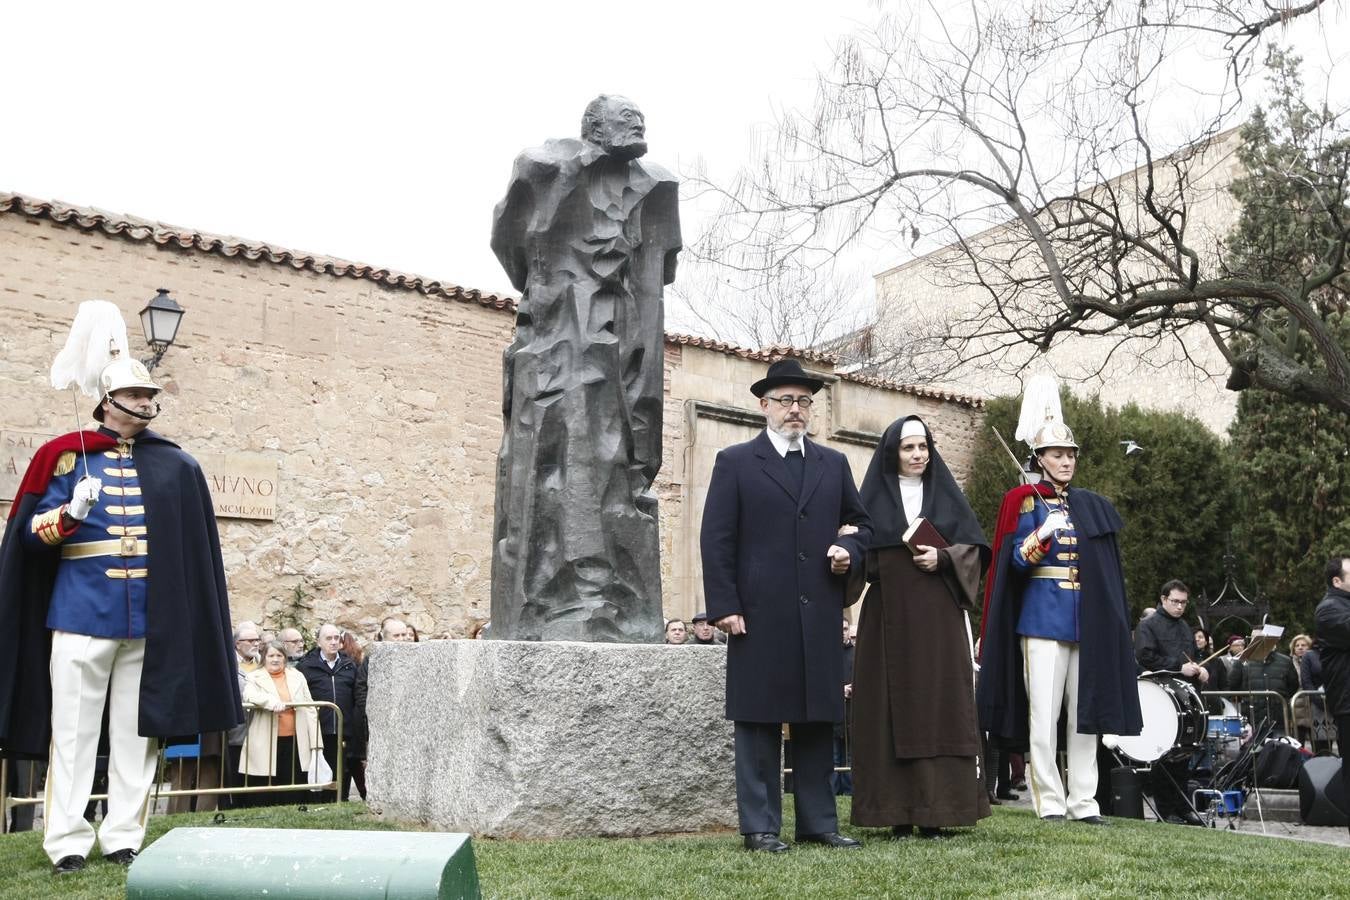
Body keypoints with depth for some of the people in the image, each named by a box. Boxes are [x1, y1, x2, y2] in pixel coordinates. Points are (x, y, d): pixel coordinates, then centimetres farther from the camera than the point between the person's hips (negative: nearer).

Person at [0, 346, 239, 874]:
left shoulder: (176, 467, 9)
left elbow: (192, 549, 12)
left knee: (137, 731, 5)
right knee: (73, 730, 0)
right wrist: (70, 514, -18)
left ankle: (124, 837, 13)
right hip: (82, 613, -2)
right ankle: (67, 841, 8)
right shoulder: (67, 455, 5)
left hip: (152, 618, 2)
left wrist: (180, 617, 8)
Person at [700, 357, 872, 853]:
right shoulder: (735, 462, 3)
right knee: (758, 721, 1)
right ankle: (760, 827, 8)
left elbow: (861, 524, 22)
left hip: (820, 614, 4)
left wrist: (848, 549, -1)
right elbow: (716, 540, -2)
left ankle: (818, 822, 18)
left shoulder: (833, 464, 15)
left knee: (818, 720, 9)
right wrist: (723, 606, -9)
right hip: (760, 615, -4)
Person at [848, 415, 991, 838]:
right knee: (891, 709, -2)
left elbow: (973, 547, 8)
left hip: (937, 619, 1)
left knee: (938, 706, -2)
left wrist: (943, 557, -10)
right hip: (888, 618, -1)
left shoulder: (946, 495, 12)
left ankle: (935, 810, 3)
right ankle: (898, 812, 3)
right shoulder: (873, 498, 9)